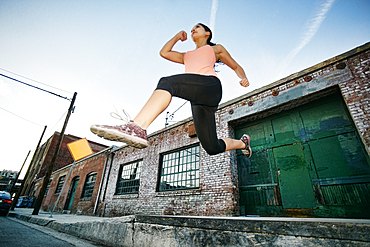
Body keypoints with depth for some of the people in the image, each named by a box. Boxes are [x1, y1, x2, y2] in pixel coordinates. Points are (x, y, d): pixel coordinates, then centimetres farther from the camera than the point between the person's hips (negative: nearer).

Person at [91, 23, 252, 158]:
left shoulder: (216, 49, 30)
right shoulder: (187, 56, 42)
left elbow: (236, 67, 28)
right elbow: (164, 52, 33)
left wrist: (243, 78, 8)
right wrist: (177, 36, 39)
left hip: (210, 85, -5)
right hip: (197, 100, 5)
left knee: (167, 82, -32)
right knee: (212, 148, -2)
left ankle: (137, 128, -49)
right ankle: (242, 142, 25)